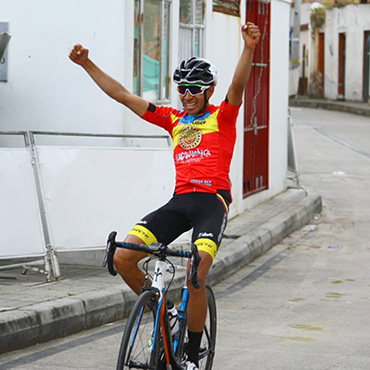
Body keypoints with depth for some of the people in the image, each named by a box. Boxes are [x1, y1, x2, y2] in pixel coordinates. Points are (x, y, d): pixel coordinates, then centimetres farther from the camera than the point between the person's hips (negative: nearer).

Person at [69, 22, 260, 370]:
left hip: (212, 200, -5)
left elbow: (238, 85, -15)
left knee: (195, 277, -22)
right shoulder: (173, 119, 18)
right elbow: (122, 95, 16)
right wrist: (86, 64, 11)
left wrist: (248, 48, -33)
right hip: (179, 201, 5)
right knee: (122, 257, -12)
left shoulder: (222, 116, 6)